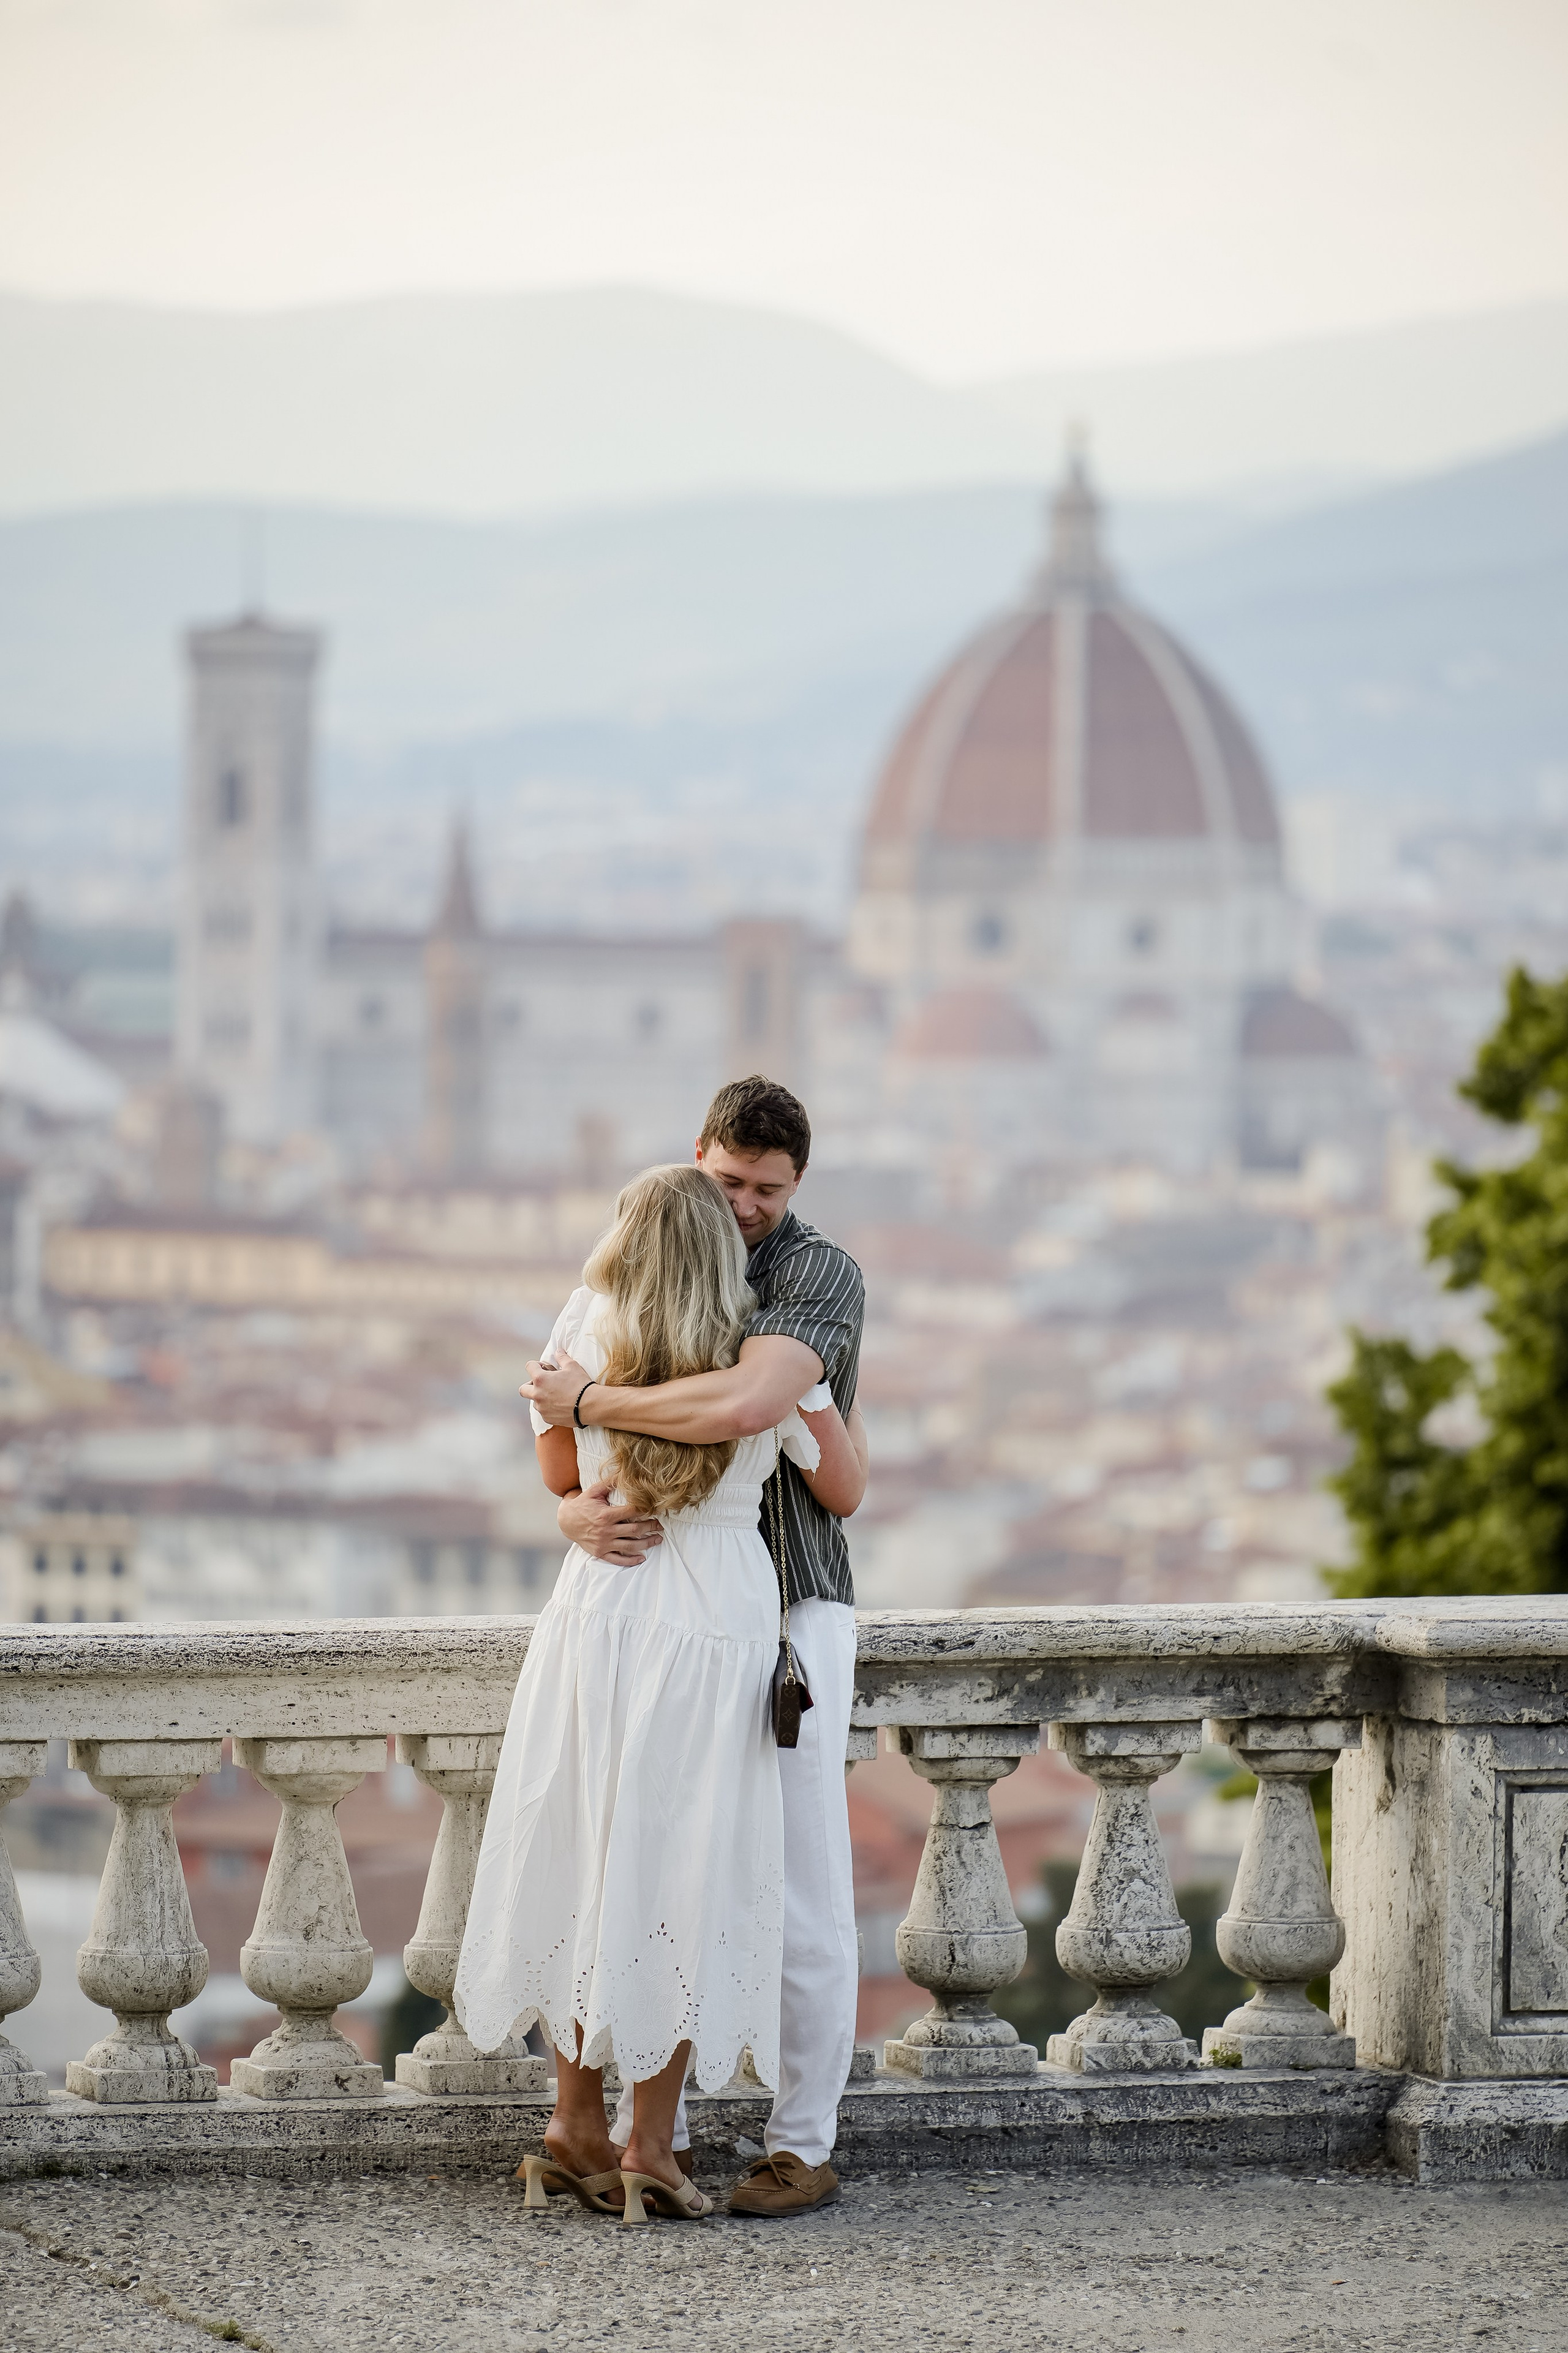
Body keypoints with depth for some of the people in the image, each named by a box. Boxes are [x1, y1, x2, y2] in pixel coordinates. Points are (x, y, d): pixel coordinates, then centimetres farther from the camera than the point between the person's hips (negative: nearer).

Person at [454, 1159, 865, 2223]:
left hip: (602, 1610, 2)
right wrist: (828, 1388, 17)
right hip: (720, 1621, -2)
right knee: (687, 1880, 4)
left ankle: (577, 2127, 17)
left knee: (589, 1860, 13)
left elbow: (560, 1474, 10)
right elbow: (843, 1487, 3)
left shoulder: (586, 1329, -2)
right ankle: (651, 2148, 6)